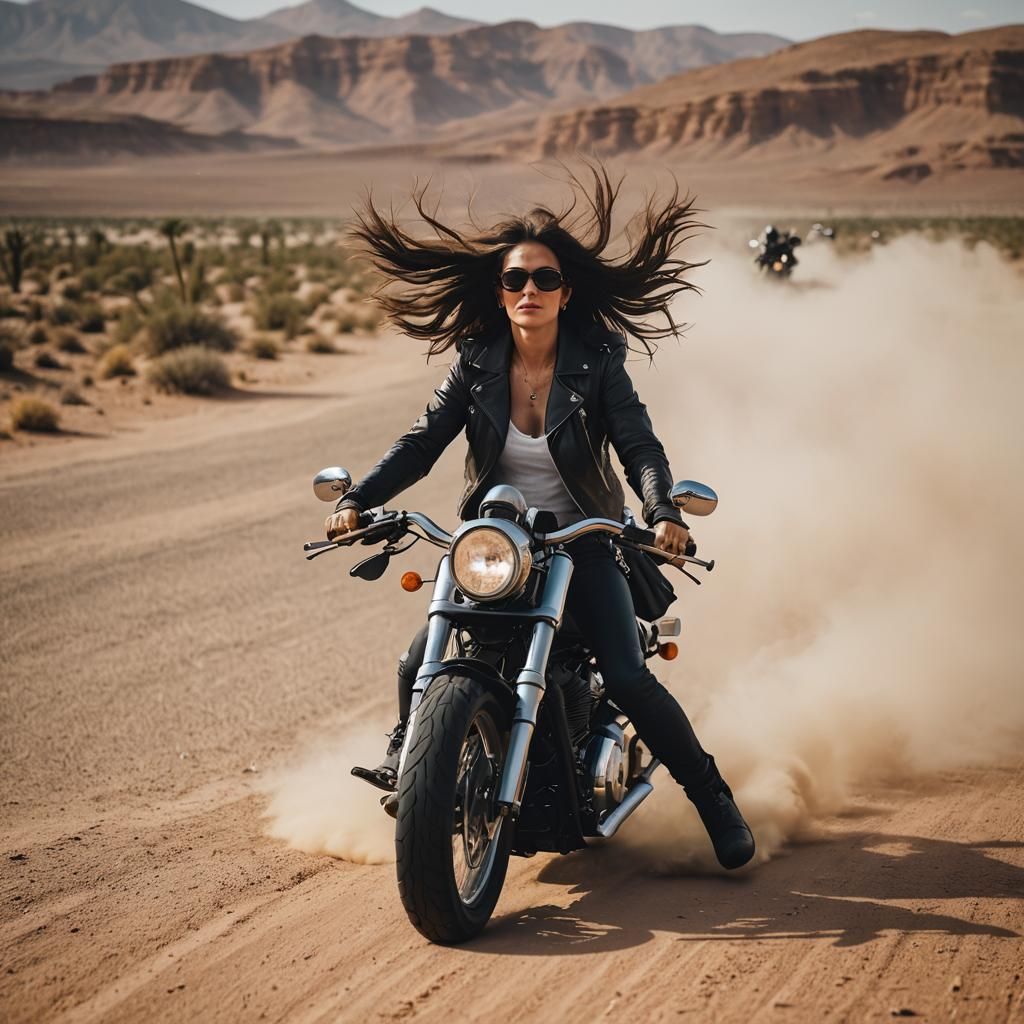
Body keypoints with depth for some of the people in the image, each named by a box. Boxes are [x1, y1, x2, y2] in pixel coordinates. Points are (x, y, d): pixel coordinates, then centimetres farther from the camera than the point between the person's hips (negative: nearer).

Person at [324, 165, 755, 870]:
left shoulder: (597, 360, -9)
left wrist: (663, 514, -34)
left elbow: (640, 446, -15)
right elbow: (422, 443, -5)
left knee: (630, 680, -17)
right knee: (420, 668, -13)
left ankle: (715, 800, 1)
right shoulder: (477, 361, -3)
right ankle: (406, 753, 20)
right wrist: (358, 500, -20)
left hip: (581, 542, -2)